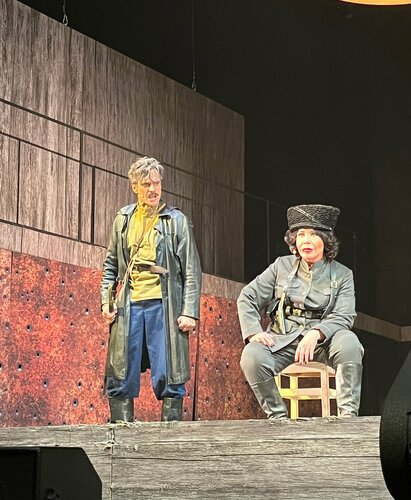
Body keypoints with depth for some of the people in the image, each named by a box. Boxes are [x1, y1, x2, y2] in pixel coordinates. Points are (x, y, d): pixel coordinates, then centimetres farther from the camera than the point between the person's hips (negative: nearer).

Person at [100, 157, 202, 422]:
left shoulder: (177, 220, 5)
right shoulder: (123, 219, 15)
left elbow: (192, 271, 2)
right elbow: (110, 265, 20)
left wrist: (190, 311, -6)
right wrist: (106, 300, 7)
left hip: (164, 305, -3)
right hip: (128, 305, 3)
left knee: (169, 377, -4)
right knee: (120, 377, 1)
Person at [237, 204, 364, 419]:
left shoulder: (342, 275, 7)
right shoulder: (282, 266, 10)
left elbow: (343, 317, -5)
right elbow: (247, 298, 9)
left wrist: (316, 333, -26)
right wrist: (253, 332, -9)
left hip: (322, 342, -1)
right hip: (282, 342, 1)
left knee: (348, 342, -34)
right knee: (251, 355, -31)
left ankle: (348, 415, -29)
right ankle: (277, 416, -17)